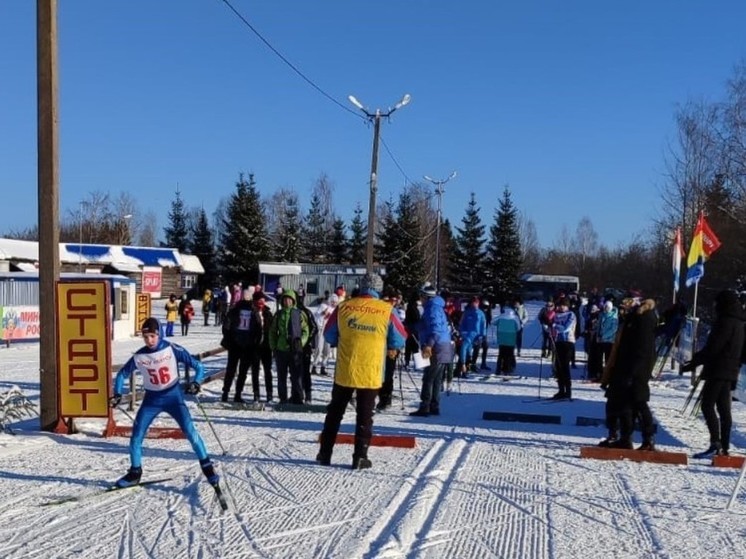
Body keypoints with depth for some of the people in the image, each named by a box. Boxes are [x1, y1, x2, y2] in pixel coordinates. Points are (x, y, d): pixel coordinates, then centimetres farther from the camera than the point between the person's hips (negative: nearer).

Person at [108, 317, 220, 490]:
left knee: (190, 431, -15)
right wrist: (117, 394, -5)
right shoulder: (139, 356, -7)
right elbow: (122, 374, 9)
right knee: (136, 436, 0)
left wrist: (196, 383, -30)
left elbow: (198, 366, -12)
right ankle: (135, 473, 20)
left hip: (173, 396, -3)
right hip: (151, 399, 3)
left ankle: (207, 467, -1)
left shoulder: (172, 350, -16)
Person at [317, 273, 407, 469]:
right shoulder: (387, 311, -6)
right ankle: (360, 456, 9)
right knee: (364, 416, 9)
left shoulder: (344, 307, -3)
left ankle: (325, 454, 20)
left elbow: (329, 336, 8)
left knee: (335, 412, 14)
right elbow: (400, 341, 3)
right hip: (371, 374, -1)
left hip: (344, 372, 1)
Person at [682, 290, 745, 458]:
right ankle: (724, 447, 12)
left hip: (718, 370, -10)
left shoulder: (725, 322, -14)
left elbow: (712, 348, -19)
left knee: (708, 405, -11)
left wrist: (692, 363, -14)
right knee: (723, 408, 10)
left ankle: (715, 443, -19)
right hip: (730, 371, 10)